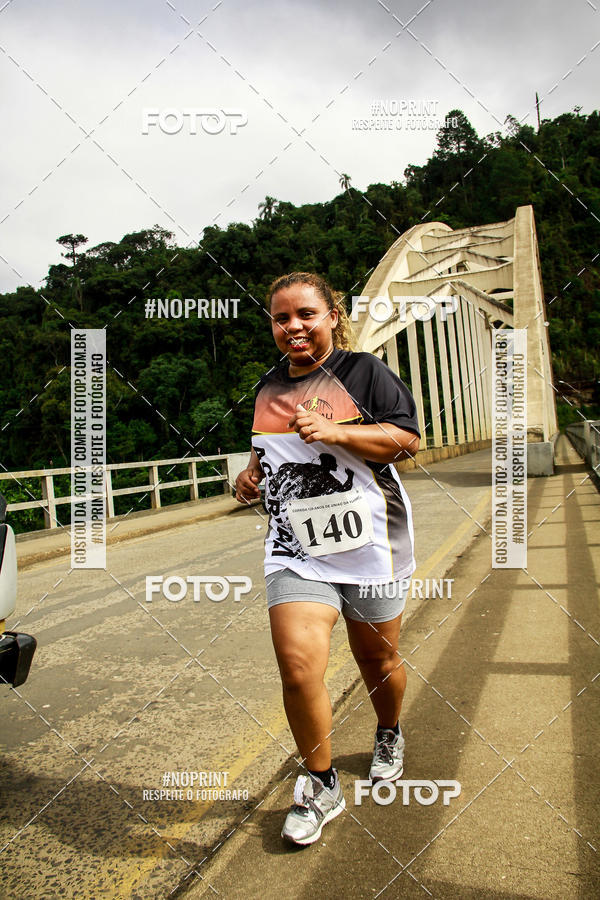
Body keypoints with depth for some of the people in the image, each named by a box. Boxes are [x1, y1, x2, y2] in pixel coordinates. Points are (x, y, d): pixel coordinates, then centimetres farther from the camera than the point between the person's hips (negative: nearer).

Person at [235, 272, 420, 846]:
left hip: (367, 545, -2)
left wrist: (334, 432, -21)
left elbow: (407, 440, -9)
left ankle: (389, 736, 49)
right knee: (298, 667, -12)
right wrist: (251, 473, 6)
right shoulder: (269, 387, 12)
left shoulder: (363, 371, -3)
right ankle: (321, 786, 14)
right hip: (295, 549, 3)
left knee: (377, 659, 15)